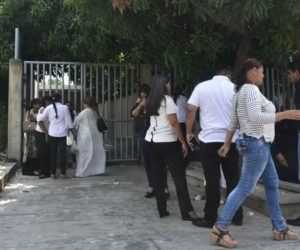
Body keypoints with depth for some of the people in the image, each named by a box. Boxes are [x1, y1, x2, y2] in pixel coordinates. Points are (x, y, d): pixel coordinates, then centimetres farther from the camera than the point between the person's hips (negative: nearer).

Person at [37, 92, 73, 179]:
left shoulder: (49, 108, 0)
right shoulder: (64, 107, -4)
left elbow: (40, 120, -2)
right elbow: (68, 121, -2)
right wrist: (69, 129, 11)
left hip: (52, 133, 2)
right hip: (62, 133, -2)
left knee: (53, 153, 8)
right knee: (62, 153, 3)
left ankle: (53, 174, 12)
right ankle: (63, 174, 4)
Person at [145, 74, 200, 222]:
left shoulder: (151, 101, 11)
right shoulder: (167, 100, -9)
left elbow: (155, 120, 13)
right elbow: (174, 123, -13)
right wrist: (183, 142, -10)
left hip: (151, 140, 7)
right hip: (166, 142, -7)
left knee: (157, 175, 8)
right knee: (179, 175, -2)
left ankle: (162, 210, 13)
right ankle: (187, 211, 0)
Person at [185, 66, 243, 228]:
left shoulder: (202, 87, 3)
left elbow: (191, 110, -3)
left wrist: (188, 132, 6)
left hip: (209, 139, -1)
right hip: (231, 140, 2)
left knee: (212, 180, 2)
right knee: (233, 179, 11)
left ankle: (210, 219, 7)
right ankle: (237, 217, 19)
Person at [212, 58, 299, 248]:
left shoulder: (241, 91, 16)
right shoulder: (251, 89, -13)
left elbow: (233, 122, 15)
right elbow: (255, 117, -27)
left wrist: (227, 145, 15)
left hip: (260, 144, 11)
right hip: (257, 144, -11)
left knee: (272, 184, 15)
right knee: (245, 187, -9)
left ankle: (279, 228, 24)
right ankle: (220, 229, -6)